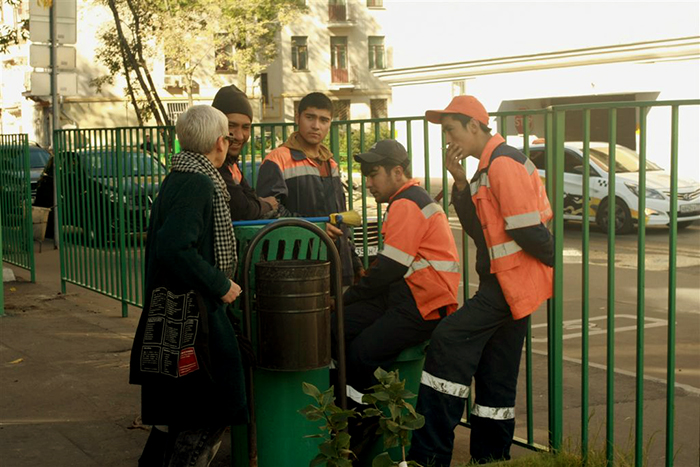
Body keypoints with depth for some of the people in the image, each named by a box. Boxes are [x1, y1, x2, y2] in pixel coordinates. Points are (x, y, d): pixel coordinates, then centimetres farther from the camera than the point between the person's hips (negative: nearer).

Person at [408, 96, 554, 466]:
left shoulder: (503, 163, -16)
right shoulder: (490, 165, 17)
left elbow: (527, 230, -21)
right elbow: (478, 228, 14)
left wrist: (554, 261, -8)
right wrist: (460, 182, 4)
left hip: (513, 280, -11)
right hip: (507, 282, 11)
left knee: (449, 341, -14)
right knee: (495, 377, 14)